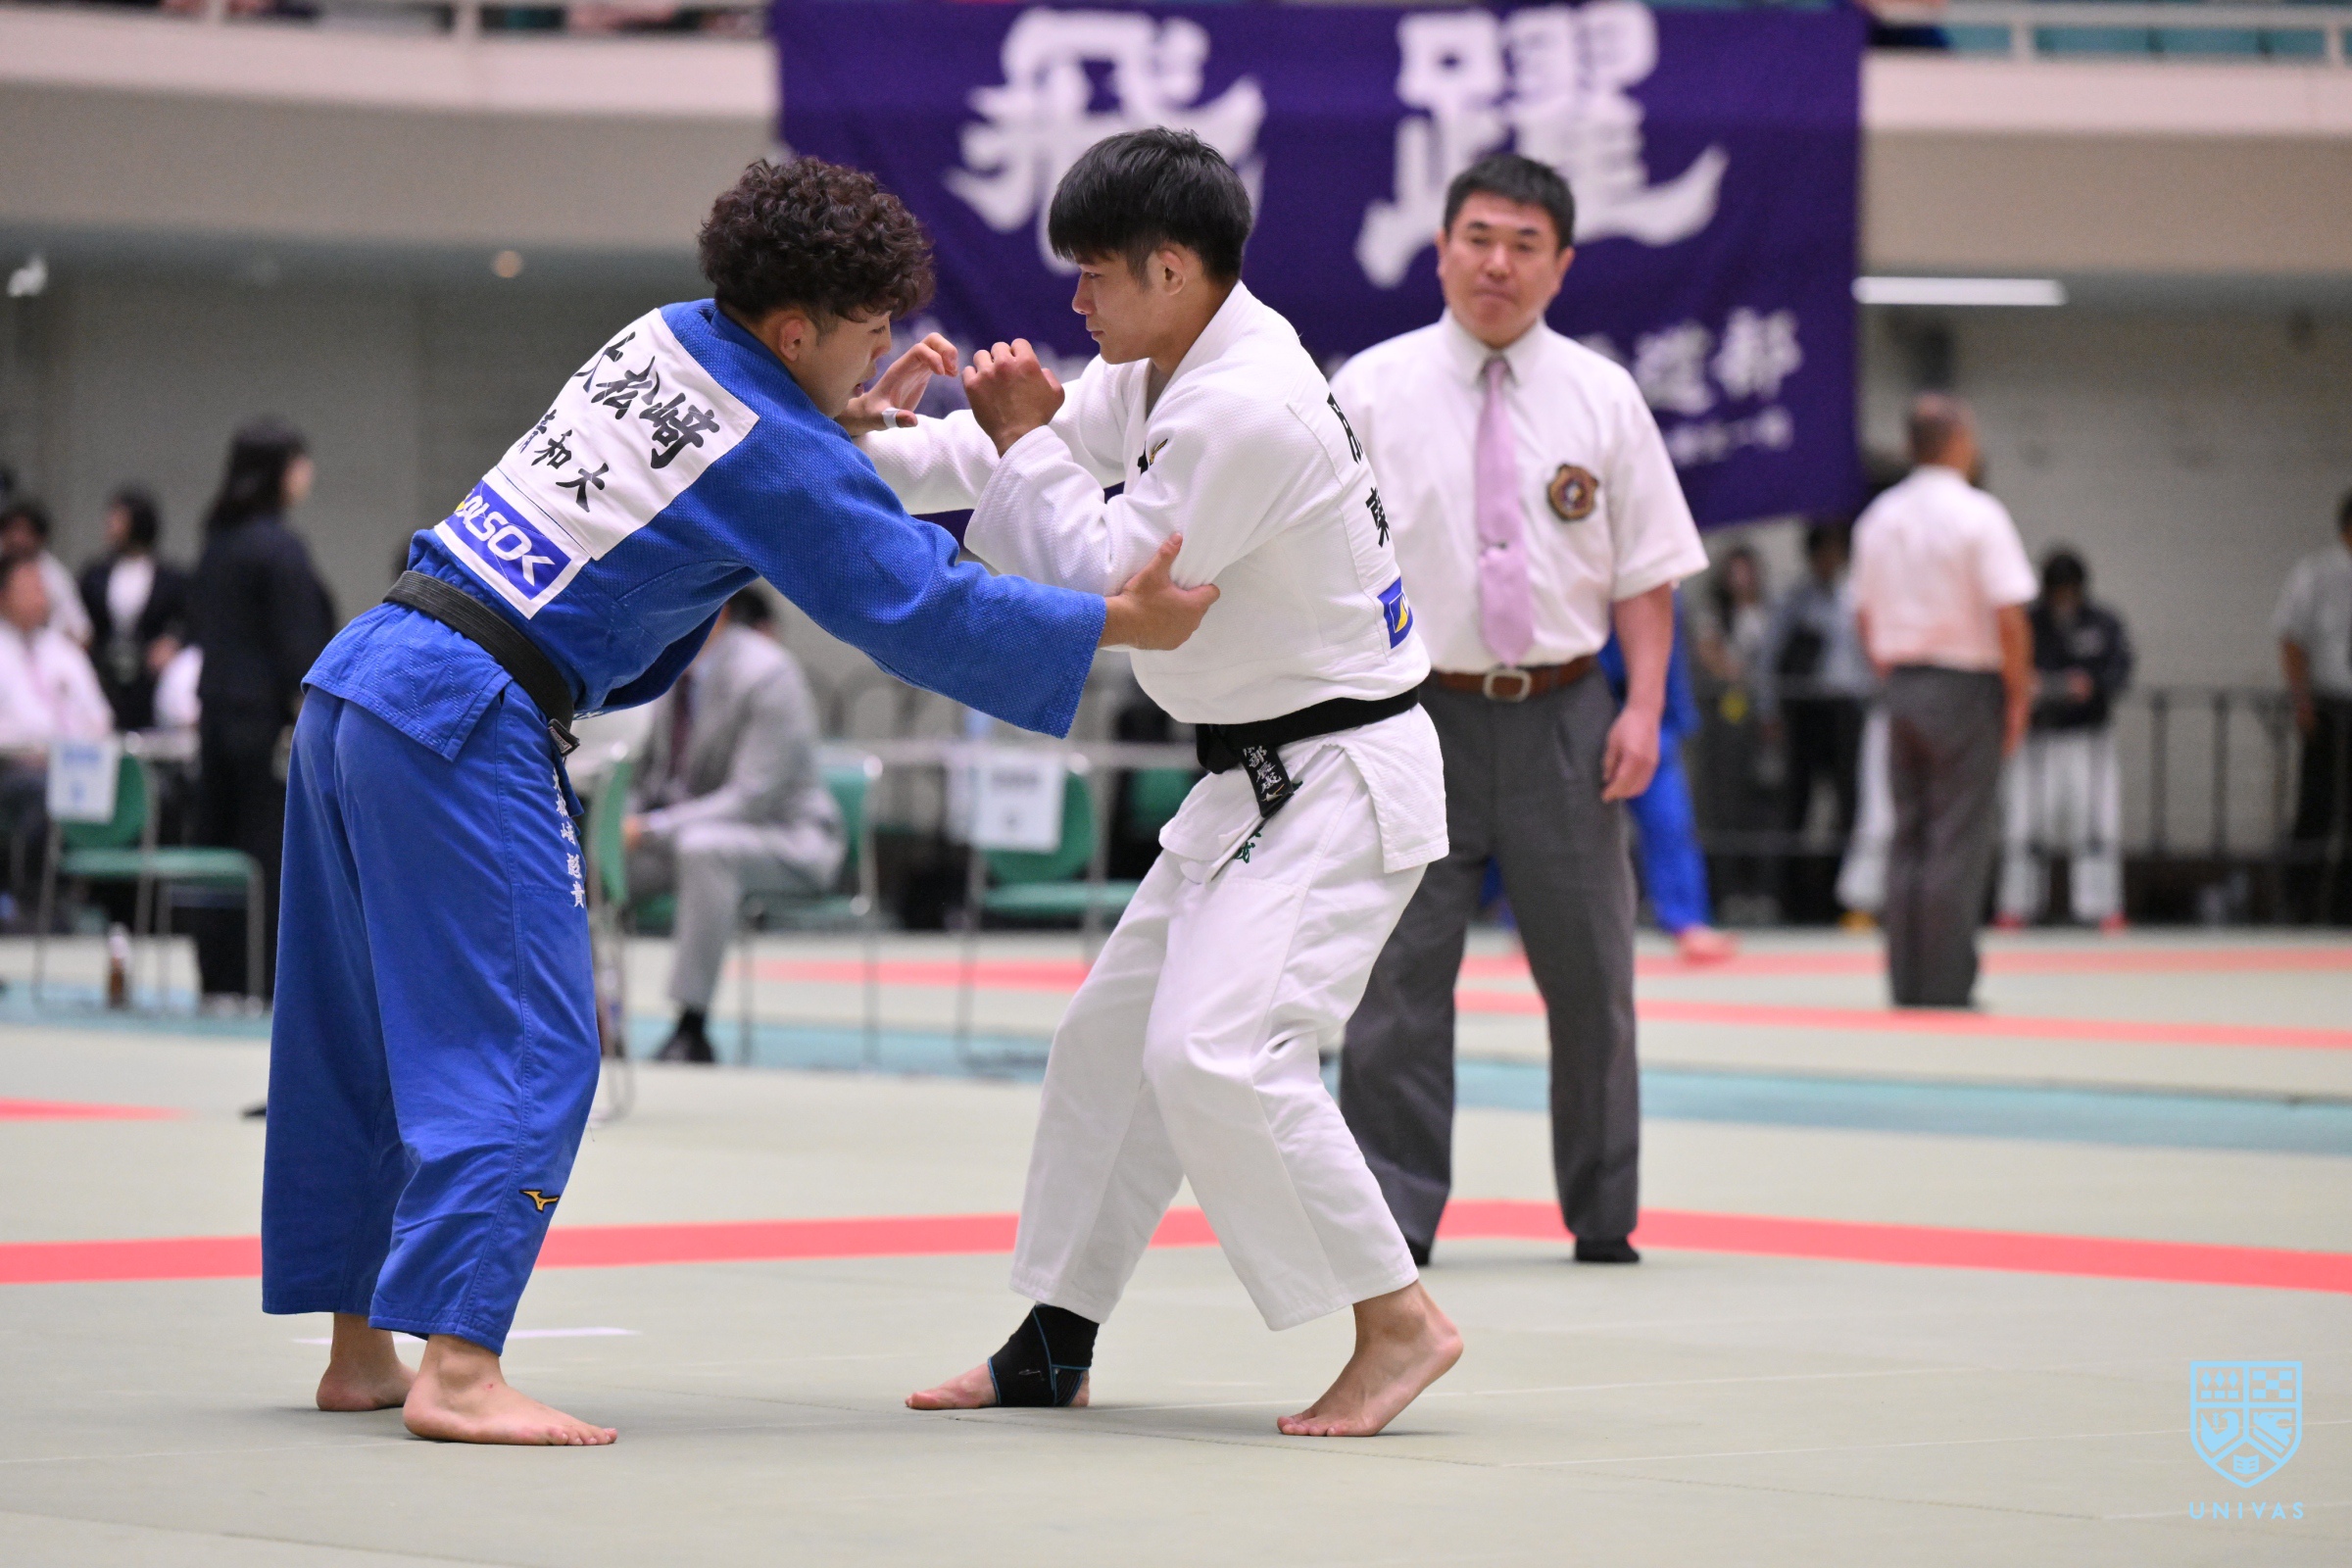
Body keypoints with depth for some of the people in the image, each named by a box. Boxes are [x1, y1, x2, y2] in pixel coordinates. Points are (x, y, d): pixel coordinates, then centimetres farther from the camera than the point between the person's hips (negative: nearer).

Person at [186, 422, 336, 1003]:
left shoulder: (217, 543, 12)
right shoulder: (280, 548, -13)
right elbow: (298, 647, -16)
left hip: (219, 712, 8)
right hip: (269, 715, -8)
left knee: (219, 844, 9)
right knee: (275, 850, -5)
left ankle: (221, 978, 12)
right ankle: (278, 980, -6)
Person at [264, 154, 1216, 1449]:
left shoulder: (666, 335, 12)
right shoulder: (780, 459, -11)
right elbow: (924, 612, -8)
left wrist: (847, 420, 20)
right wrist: (1116, 625, -3)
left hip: (364, 676, 9)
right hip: (466, 729, -9)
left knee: (365, 1035, 15)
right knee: (523, 1048, -9)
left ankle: (358, 1349, 24)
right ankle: (456, 1366, -18)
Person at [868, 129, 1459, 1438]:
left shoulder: (1250, 410, -25)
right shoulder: (1165, 370, 7)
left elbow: (1108, 589, -21)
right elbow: (1015, 451, 17)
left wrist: (1028, 446, -12)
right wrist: (855, 449, 3)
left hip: (1340, 781, -11)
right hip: (1257, 780, 11)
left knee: (1218, 1051, -22)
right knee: (1113, 1036, 16)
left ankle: (1400, 1322, -12)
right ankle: (1051, 1350, 26)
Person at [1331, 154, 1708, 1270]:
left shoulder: (1601, 398, 5)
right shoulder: (1370, 392, 1)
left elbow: (1646, 572, 6)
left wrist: (1643, 706, -4)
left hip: (1563, 719, 2)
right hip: (1419, 716, -2)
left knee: (1588, 970, 8)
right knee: (1398, 977, -2)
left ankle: (1603, 1216, 20)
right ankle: (1392, 1211, 5)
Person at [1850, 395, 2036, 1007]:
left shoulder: (1879, 517, 7)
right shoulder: (1978, 515, -12)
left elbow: (1864, 617, 13)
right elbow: (2009, 616, -14)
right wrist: (2019, 697, -5)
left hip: (1902, 683, 6)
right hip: (1967, 687, -6)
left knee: (1908, 835, 10)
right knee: (1960, 840, -3)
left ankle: (1906, 978, 10)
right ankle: (1946, 980, -4)